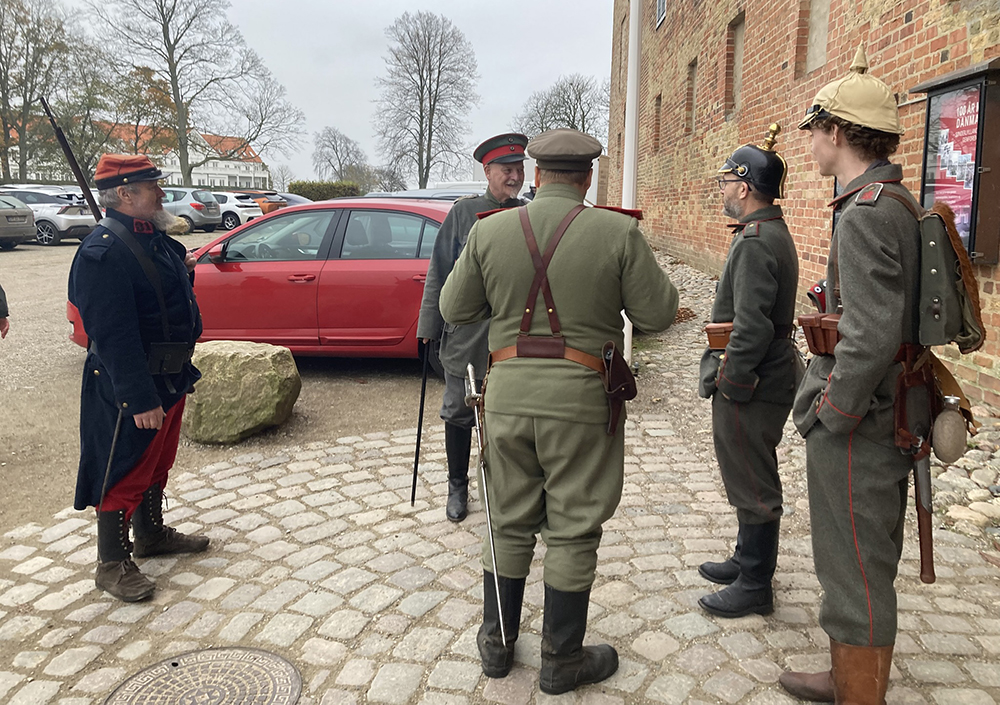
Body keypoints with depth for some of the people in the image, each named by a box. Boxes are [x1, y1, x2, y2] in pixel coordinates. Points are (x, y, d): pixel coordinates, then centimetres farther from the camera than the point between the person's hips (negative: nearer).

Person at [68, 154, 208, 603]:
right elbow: (114, 335, -27)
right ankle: (113, 564, 18)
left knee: (156, 463, 22)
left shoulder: (154, 238, 8)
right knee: (124, 471, 3)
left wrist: (182, 269, 5)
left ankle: (152, 535, 40)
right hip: (130, 387, -9)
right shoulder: (104, 250, -23)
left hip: (169, 378, 10)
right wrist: (140, 399, -27)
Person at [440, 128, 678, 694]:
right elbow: (658, 314, -4)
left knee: (510, 523, 18)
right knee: (573, 531, 10)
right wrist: (644, 266, 14)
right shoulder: (618, 233, -7)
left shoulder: (491, 230, 0)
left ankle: (497, 643, 32)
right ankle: (562, 662, 23)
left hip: (509, 392, 3)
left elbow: (455, 310, 7)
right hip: (581, 397, -3)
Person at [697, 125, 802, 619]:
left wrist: (727, 383, -17)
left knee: (752, 484, 2)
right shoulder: (772, 232, 12)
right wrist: (721, 372, 18)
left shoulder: (755, 242, -21)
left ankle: (755, 586, 16)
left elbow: (752, 328, -26)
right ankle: (748, 560, 37)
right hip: (762, 380, 10)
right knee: (749, 478, 21)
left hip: (751, 387, -10)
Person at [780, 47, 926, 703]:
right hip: (890, 416, 11)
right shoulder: (899, 204, 12)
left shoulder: (866, 213, -20)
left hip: (858, 425, -11)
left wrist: (829, 418, -17)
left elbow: (871, 338, -28)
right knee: (869, 567, 22)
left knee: (856, 577, 3)